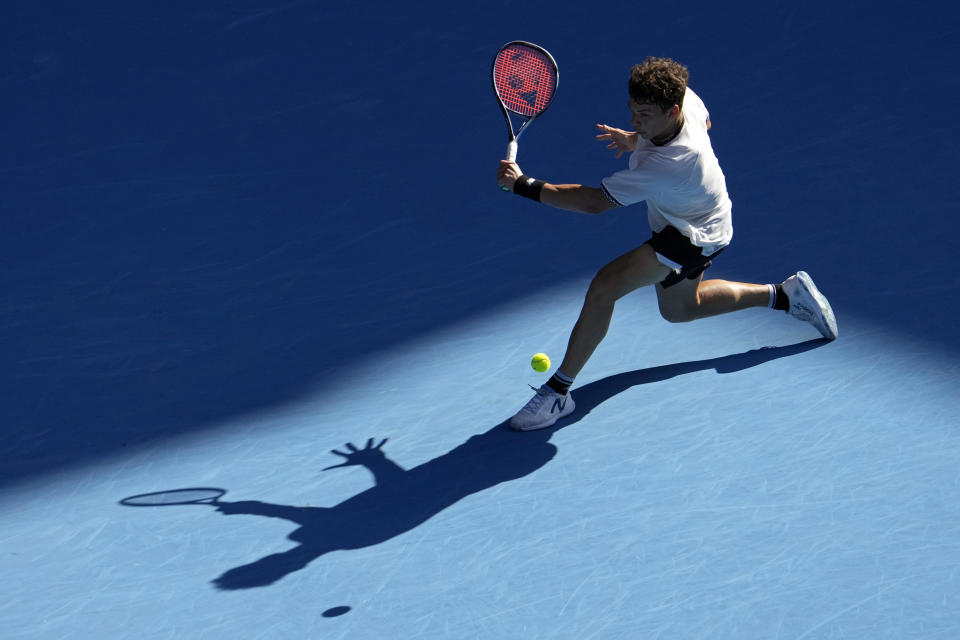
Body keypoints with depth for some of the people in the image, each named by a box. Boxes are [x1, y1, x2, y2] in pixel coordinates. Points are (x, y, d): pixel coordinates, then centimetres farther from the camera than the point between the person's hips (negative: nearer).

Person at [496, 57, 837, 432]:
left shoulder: (662, 166, -42)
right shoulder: (685, 98, -20)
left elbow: (595, 202, -39)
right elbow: (704, 122, 7)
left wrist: (523, 185, -38)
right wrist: (637, 139, -2)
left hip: (695, 237, -10)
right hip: (700, 222, 10)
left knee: (603, 287, -25)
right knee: (679, 310, 30)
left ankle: (557, 391, -16)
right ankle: (787, 294, 37)